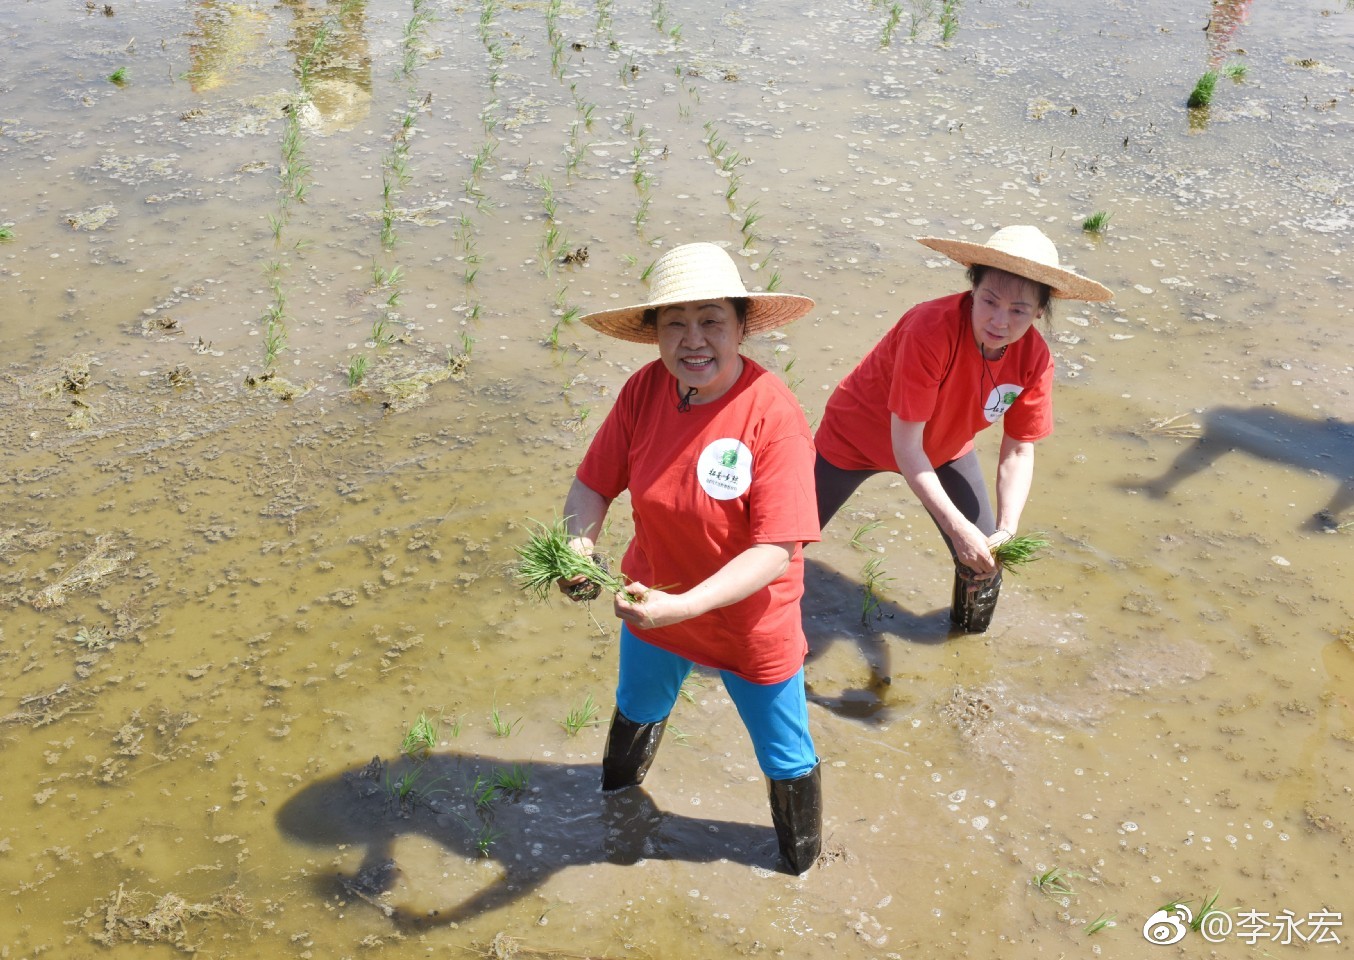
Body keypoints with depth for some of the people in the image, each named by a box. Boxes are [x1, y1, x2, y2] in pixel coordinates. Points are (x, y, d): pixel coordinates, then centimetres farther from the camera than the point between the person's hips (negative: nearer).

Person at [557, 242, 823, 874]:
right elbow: (593, 484, -8)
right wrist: (577, 545, -29)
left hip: (752, 628, -4)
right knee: (637, 709, 34)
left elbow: (778, 549, -31)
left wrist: (686, 605, -39)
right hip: (653, 606, 5)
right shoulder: (644, 390, -17)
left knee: (785, 758, 18)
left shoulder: (773, 414, -30)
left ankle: (801, 857, 50)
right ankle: (618, 785, 69)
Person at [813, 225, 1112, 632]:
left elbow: (1018, 451, -13)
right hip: (858, 436, -4)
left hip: (945, 447, 5)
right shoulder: (930, 330, -39)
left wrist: (1007, 530, -27)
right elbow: (906, 445, -35)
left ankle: (970, 633, 37)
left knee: (985, 559, 6)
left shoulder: (1034, 358, -22)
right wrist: (957, 526, -38)